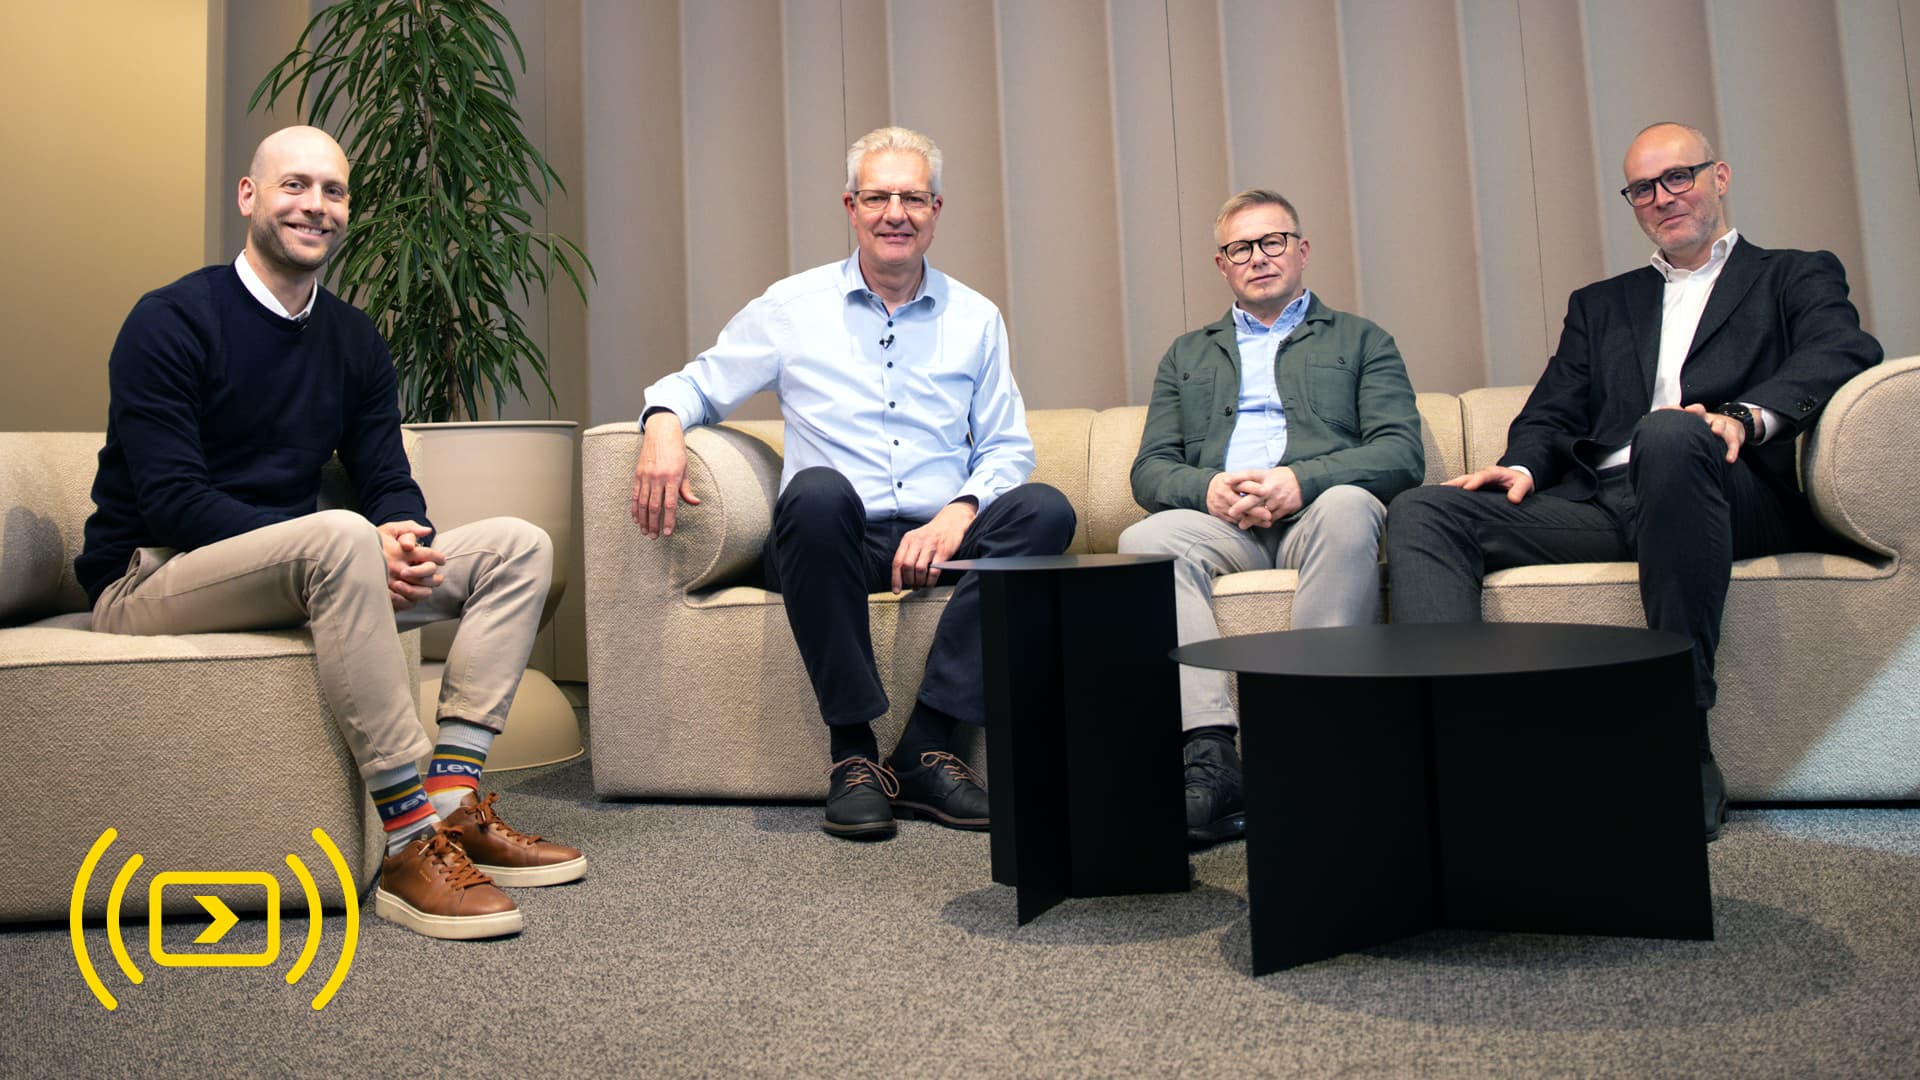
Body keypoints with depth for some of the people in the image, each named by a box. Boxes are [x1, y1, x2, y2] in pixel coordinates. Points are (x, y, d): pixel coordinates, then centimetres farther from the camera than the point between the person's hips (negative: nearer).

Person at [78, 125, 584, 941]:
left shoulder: (352, 339, 10)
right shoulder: (172, 322, -9)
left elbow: (387, 481, 7)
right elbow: (171, 502, -19)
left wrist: (408, 542, -18)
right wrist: (343, 541, -27)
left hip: (295, 573, 7)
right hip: (149, 583, -7)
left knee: (518, 547, -7)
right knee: (341, 537, -39)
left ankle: (451, 806, -21)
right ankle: (411, 845, -35)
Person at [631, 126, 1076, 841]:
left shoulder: (975, 319, 14)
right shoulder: (792, 307, 10)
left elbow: (1006, 446, 11)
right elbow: (699, 383, 14)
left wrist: (958, 514, -10)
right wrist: (664, 421, -11)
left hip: (939, 537, 2)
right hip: (835, 543, -2)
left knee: (1045, 510, -26)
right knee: (818, 489, -36)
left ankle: (927, 745, -26)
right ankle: (852, 749, -26)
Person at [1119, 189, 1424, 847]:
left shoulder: (1361, 341, 21)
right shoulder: (1187, 355, 28)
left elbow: (1401, 452, 5)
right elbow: (1150, 471, 16)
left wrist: (1301, 480, -14)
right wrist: (1207, 487, -9)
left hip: (1317, 512, -1)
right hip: (1218, 519, 2)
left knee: (1349, 507, -37)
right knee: (1143, 542, -31)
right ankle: (1211, 757, -39)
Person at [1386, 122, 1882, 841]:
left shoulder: (1798, 277, 21)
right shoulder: (1600, 305, 32)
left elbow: (1844, 352, -1)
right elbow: (1553, 412, 20)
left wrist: (1744, 415, -22)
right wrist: (1524, 465, -5)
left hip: (1742, 500, -4)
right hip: (1600, 503, 4)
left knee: (1669, 435, -39)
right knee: (1422, 513, -18)